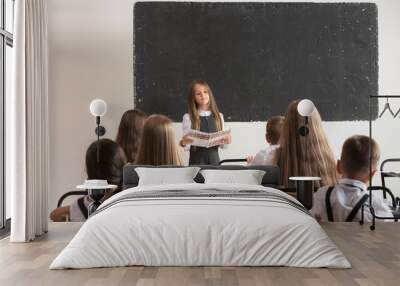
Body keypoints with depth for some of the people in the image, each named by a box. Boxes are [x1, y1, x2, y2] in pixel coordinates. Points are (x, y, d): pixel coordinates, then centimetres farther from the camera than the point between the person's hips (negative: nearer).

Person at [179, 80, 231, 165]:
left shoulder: (218, 116, 6)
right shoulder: (188, 117, -3)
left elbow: (222, 145, 10)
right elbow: (187, 147, -4)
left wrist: (226, 142, -11)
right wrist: (183, 143, -25)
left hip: (214, 159, 3)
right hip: (196, 160, -2)